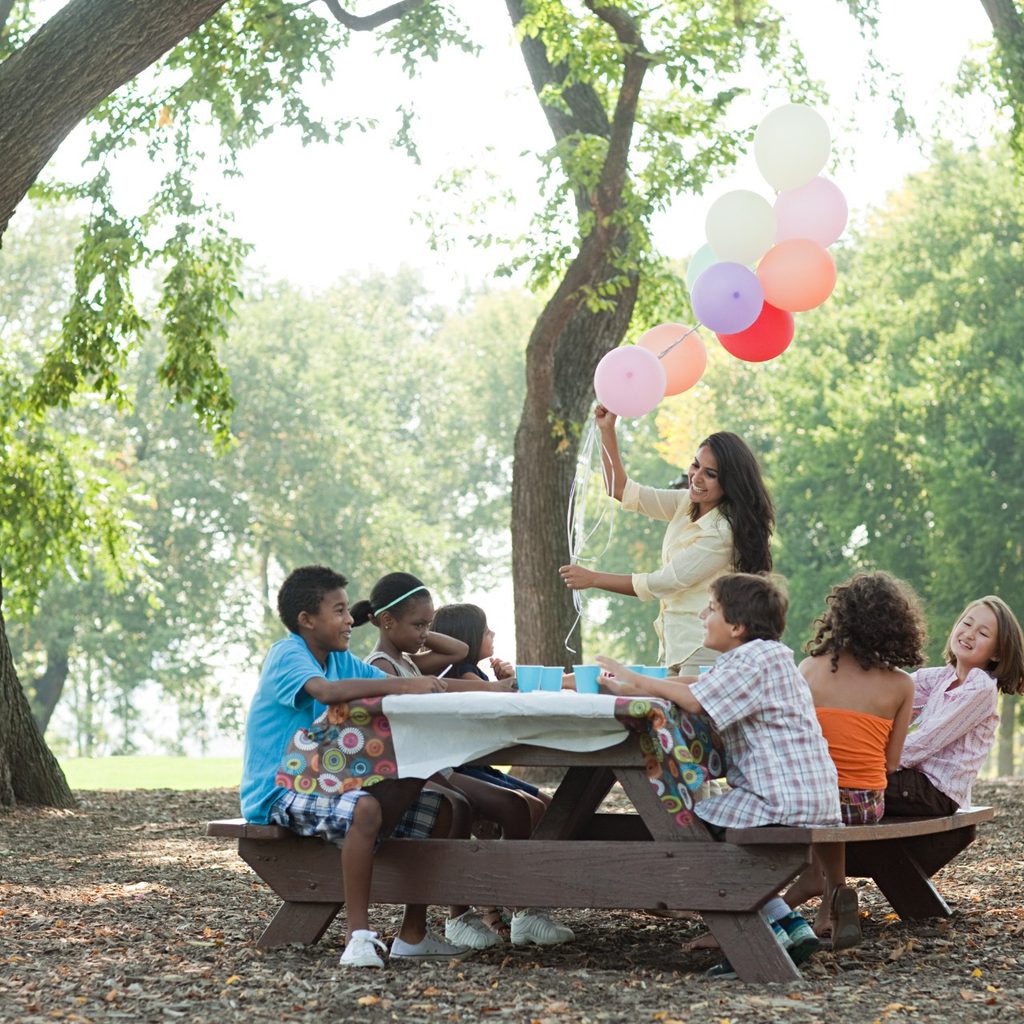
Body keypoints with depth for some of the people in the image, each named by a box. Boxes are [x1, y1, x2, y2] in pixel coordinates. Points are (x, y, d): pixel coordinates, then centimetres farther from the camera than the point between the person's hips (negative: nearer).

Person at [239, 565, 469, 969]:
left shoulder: (340, 659, 13)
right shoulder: (287, 654, -13)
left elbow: (390, 686, 5)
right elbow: (328, 691, -34)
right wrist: (404, 685, -38)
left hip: (321, 785, 9)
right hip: (277, 795, -9)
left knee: (437, 809, -1)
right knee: (364, 808, -38)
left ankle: (413, 934, 2)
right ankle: (359, 935, -32)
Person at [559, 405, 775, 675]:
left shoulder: (724, 531, -20)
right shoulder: (687, 503, 5)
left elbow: (660, 584, -16)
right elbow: (622, 490, 12)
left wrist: (592, 579, -9)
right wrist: (607, 431, 2)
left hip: (705, 651, -8)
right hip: (675, 647, 8)